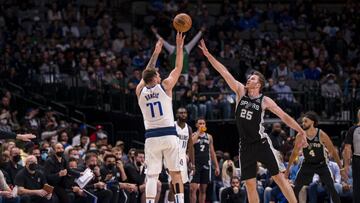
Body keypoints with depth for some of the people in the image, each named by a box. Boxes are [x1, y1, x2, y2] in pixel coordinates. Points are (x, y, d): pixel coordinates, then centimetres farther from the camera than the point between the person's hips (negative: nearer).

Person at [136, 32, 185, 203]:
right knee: (175, 172, 6)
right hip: (168, 134, -2)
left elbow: (146, 75, 27)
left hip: (151, 137, 2)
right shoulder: (164, 86, 1)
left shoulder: (140, 91, 9)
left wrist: (155, 53, 35)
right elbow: (178, 68, 10)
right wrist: (179, 47, 17)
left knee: (151, 175, -1)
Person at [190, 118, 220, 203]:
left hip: (206, 165, 4)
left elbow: (212, 152, 16)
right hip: (195, 165, -4)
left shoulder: (209, 137, 13)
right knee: (193, 188, -12)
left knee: (203, 189, 7)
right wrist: (198, 132, -16)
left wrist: (217, 166, 11)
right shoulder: (193, 135, 1)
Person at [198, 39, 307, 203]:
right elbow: (224, 72, -2)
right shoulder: (241, 91, 3)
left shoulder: (265, 101, -4)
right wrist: (208, 55, -6)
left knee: (279, 177, -7)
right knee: (250, 184, 3)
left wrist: (301, 132, -6)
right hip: (245, 146, 4)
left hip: (261, 143, -4)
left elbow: (284, 117, -1)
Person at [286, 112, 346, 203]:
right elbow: (295, 153, 1)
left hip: (321, 164, -3)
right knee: (295, 188, -4)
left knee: (331, 188, -16)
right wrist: (287, 169, 3)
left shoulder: (322, 135, -21)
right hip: (307, 164, 3)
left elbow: (333, 152, -13)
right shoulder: (300, 136, -13)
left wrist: (341, 168, -13)